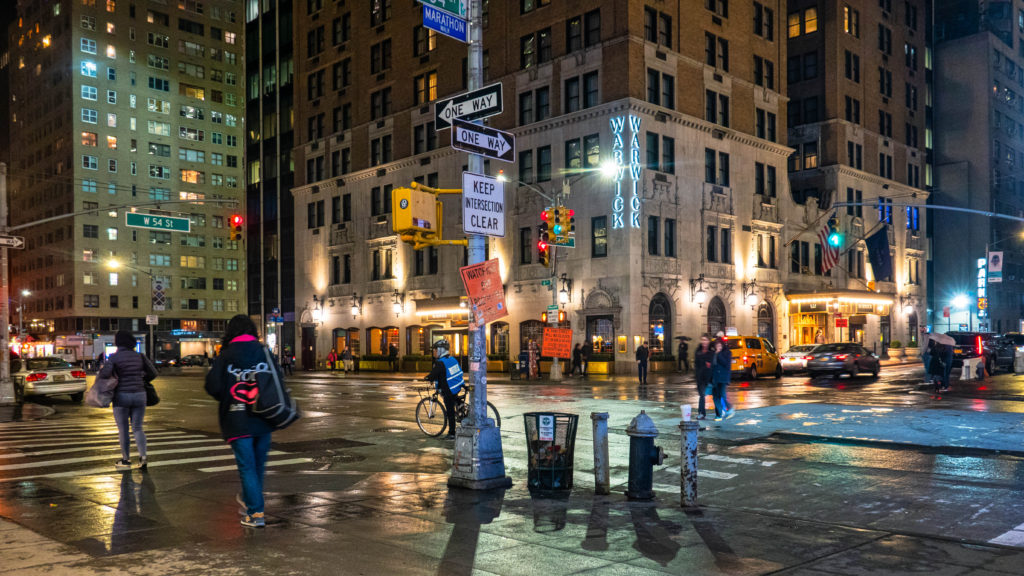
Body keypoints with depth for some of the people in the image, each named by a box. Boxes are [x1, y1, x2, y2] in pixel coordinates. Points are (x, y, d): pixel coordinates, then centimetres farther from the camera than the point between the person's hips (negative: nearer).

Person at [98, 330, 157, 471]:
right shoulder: (139, 356, 4)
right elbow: (152, 373, 4)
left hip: (122, 396, -3)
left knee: (123, 430, 9)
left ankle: (126, 460, 15)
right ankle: (143, 455, -9)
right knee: (137, 428, 10)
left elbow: (105, 373, -20)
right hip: (139, 394, 3)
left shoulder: (114, 357, -7)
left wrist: (98, 376, 2)